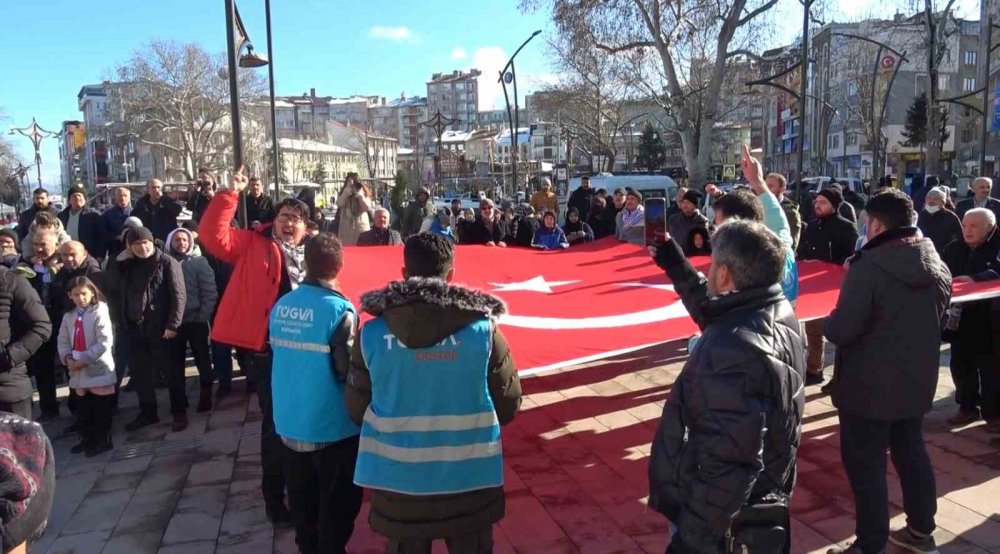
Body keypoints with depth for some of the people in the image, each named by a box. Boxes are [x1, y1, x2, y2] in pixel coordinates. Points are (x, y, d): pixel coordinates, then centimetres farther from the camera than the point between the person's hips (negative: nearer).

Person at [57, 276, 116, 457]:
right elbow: (63, 340, 10)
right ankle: (87, 439, 29)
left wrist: (84, 359, -18)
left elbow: (105, 342, -18)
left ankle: (103, 441, 12)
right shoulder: (68, 316, 8)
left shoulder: (100, 313, -12)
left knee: (101, 409, 2)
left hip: (98, 369, -6)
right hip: (77, 371, 6)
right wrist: (67, 358, -8)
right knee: (83, 408, 16)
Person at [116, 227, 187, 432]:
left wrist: (172, 324, -17)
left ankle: (179, 412, 11)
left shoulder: (167, 263, -4)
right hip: (134, 328, 6)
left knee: (170, 371, 1)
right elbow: (119, 294, 17)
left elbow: (179, 295, -10)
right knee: (139, 373, 12)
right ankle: (147, 413, 25)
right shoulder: (126, 265, 14)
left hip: (160, 328, -6)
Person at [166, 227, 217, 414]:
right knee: (176, 361, 11)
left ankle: (205, 395, 16)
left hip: (195, 320, -3)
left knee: (202, 359, 5)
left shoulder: (199, 261, -2)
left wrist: (203, 317, -11)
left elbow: (210, 293, -5)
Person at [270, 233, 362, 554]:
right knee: (337, 506, 9)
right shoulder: (339, 310, -19)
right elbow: (348, 371, -20)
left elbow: (281, 354, 11)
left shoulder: (281, 306, -1)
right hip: (331, 427, -6)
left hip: (289, 423, 6)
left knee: (302, 501, 20)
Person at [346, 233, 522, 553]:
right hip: (469, 477, 0)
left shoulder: (372, 334, -11)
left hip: (397, 479, 1)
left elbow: (356, 409, 1)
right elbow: (508, 404, -2)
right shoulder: (483, 329, -13)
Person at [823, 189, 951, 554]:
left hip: (869, 386, -8)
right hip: (917, 381, 8)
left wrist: (828, 323, -4)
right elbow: (935, 320, 17)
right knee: (912, 453, 22)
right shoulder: (938, 265, 3)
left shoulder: (868, 266, -22)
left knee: (865, 464, 4)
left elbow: (840, 331, -25)